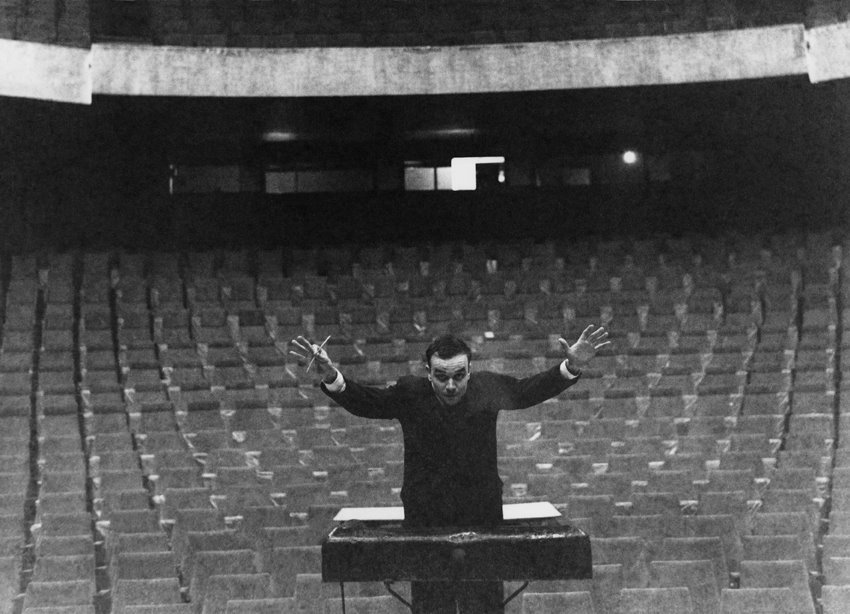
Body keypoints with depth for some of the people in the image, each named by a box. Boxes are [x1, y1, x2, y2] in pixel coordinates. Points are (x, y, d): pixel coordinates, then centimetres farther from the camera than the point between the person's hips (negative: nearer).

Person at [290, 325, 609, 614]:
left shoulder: (488, 388, -6)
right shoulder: (409, 394, -9)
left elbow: (530, 389, 6)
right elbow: (363, 401, -3)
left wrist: (572, 366, -5)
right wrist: (331, 376, -20)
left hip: (482, 519, 1)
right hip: (426, 524, -1)